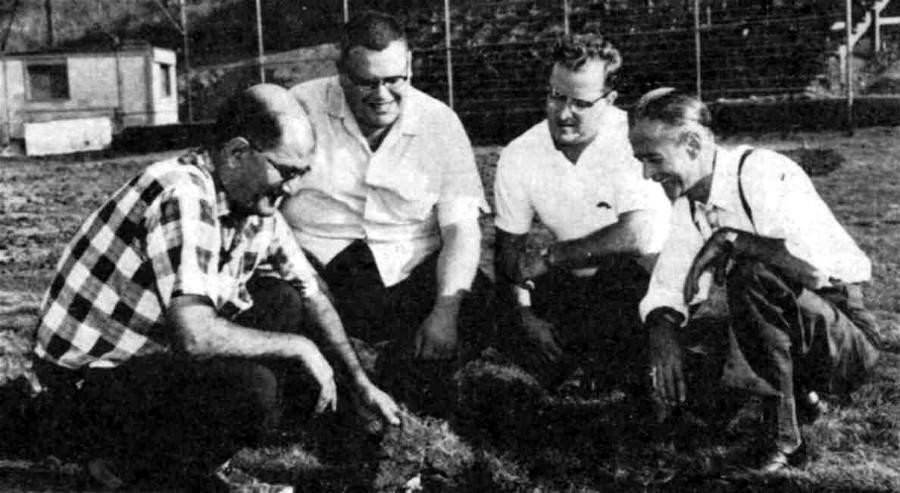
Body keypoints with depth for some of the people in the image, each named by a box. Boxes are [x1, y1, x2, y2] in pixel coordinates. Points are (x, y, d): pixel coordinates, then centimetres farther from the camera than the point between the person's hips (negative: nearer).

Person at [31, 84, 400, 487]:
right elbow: (194, 336, -37)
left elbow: (312, 295, 11)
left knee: (283, 301, 2)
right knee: (250, 389, -28)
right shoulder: (182, 197, -28)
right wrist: (298, 348, -23)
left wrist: (361, 382, 7)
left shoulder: (257, 205, -2)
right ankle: (131, 455, -3)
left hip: (159, 350, 9)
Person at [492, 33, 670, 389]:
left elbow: (638, 236, -31)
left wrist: (549, 258, -22)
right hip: (575, 283, 4)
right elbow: (509, 246, 2)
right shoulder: (519, 157, -7)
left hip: (640, 277, -4)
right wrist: (522, 313, -13)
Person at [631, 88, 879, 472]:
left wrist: (729, 240, -32)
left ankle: (782, 437, -21)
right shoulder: (687, 203, 3)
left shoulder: (764, 175, -21)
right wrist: (662, 331, -22)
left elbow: (819, 265, -35)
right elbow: (667, 288, -2)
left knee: (750, 274, -32)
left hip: (847, 338, -8)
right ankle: (797, 389, 17)